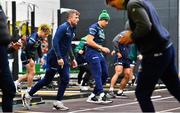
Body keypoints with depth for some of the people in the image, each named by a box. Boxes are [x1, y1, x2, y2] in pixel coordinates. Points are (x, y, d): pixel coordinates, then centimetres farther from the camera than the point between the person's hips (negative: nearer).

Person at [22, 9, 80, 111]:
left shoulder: (72, 29, 11)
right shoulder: (63, 27, -16)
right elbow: (55, 41, -24)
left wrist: (73, 59, 17)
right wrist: (59, 58, -27)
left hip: (63, 58, 8)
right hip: (54, 57, -8)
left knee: (65, 79, -2)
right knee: (47, 80, 0)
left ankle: (58, 102, 5)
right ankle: (28, 95, 14)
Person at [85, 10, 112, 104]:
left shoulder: (102, 30, 19)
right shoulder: (94, 27, -9)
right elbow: (89, 41, -19)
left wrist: (104, 49, 9)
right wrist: (102, 48, -17)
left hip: (99, 54, 10)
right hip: (92, 53, -10)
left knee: (105, 74, 7)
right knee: (97, 75, -13)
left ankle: (92, 96, 11)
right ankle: (102, 96, -16)